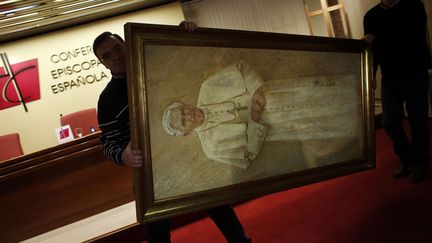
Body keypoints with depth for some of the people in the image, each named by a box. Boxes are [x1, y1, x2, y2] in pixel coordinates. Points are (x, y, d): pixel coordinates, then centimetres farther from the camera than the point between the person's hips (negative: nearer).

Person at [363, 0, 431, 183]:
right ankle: (406, 159, 26)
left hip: (415, 76, -3)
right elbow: (372, 49, 6)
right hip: (389, 79, 3)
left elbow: (413, 38, -20)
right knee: (390, 122, 3)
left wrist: (377, 38, -27)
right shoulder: (371, 16, 5)